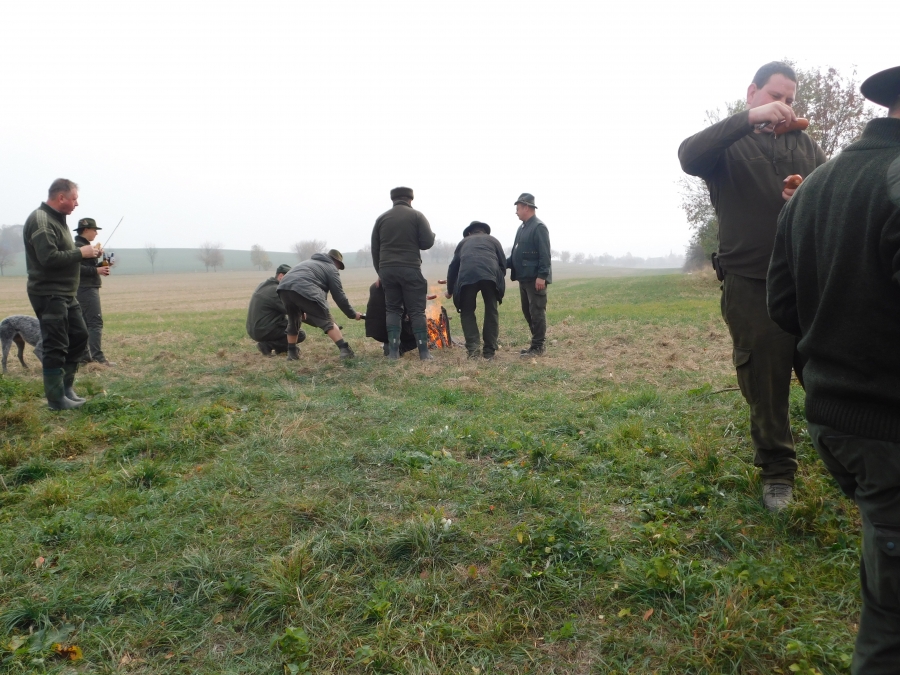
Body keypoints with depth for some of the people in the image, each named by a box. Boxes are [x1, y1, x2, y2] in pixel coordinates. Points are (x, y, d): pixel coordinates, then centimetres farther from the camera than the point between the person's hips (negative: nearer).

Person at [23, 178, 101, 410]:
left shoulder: (57, 219, 16)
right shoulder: (41, 220, -16)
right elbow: (48, 258, -26)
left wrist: (88, 254, 4)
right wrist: (80, 253, -16)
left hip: (66, 294, 10)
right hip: (48, 294, -10)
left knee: (79, 336, 14)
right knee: (56, 346, -5)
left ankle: (66, 387, 25)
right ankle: (57, 399, 3)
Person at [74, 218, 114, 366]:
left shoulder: (86, 245, 19)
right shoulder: (78, 246, -12)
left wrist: (101, 266, 7)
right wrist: (96, 270, -22)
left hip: (87, 288, 11)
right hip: (86, 288, -11)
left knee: (85, 322, 13)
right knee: (96, 322, -14)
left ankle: (84, 356, 18)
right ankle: (98, 357, -17)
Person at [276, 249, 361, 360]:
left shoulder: (309, 262, 41)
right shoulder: (331, 268, 19)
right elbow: (339, 296, 14)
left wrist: (302, 310, 48)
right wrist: (353, 314, 24)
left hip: (284, 288, 7)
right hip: (304, 290, -7)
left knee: (293, 321, 28)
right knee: (326, 321, 1)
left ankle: (292, 353, 33)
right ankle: (345, 350, -9)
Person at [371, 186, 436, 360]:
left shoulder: (381, 218, 13)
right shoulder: (416, 216, 2)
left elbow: (375, 249, 14)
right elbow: (427, 242, -4)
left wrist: (380, 272, 22)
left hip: (387, 270, 3)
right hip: (410, 269, -3)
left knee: (393, 309, 10)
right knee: (417, 311, 0)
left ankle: (393, 351, 3)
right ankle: (424, 351, -3)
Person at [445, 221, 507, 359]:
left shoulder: (463, 242, 33)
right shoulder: (492, 240, 31)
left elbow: (453, 267, 32)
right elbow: (503, 263, 22)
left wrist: (450, 290, 43)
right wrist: (499, 282, 37)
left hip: (467, 276, 0)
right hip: (490, 275, 0)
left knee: (467, 312, 14)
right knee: (491, 312, 13)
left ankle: (473, 348, -1)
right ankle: (489, 351, 14)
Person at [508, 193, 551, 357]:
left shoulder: (539, 227, -12)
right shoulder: (522, 228, 16)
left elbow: (544, 254, -19)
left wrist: (542, 276, -23)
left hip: (535, 279, -10)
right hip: (524, 278, 10)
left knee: (537, 312, -4)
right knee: (527, 312, 13)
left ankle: (538, 347, 1)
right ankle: (536, 342, 22)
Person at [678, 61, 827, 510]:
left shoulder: (806, 145, 18)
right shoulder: (727, 143, 5)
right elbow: (689, 157, -18)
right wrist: (749, 119, -26)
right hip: (750, 286, -3)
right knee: (764, 383, 3)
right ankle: (777, 472, 18)